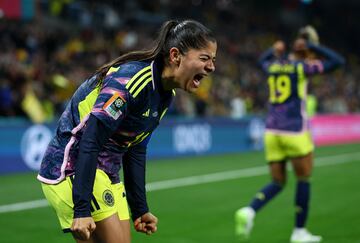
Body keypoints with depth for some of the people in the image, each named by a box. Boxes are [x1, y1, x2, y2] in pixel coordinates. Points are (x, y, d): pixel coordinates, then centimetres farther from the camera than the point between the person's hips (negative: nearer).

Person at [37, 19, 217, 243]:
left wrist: (140, 209, 15)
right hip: (73, 168, -9)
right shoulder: (131, 80, -23)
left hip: (105, 173, 9)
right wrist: (81, 209, -31)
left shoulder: (166, 95, 6)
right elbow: (90, 140, -27)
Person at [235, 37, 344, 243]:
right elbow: (338, 61, 0)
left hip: (272, 131, 6)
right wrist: (313, 46, 3)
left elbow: (263, 60, 38)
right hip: (295, 131, -6)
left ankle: (249, 211, -14)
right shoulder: (303, 67, -5)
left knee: (277, 183, 12)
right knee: (304, 179, 10)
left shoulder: (272, 66, 11)